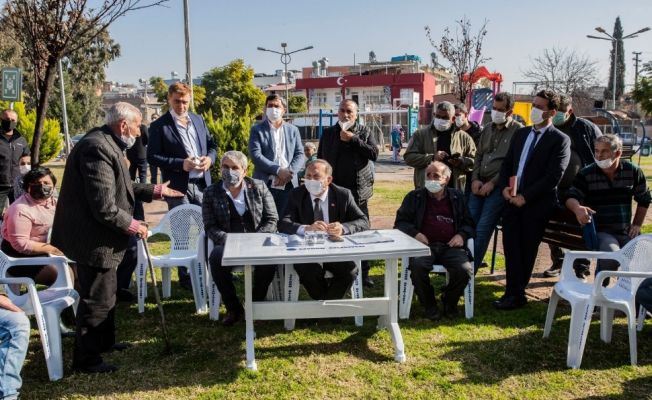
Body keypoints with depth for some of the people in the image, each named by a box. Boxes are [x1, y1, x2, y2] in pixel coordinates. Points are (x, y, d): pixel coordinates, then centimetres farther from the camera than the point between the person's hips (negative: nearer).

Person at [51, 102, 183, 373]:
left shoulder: (106, 144, 9)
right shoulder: (98, 148, -26)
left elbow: (121, 187, 19)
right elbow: (104, 207, -28)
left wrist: (155, 191, 18)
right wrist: (133, 226, -15)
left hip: (98, 236, 11)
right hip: (94, 239, -11)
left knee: (106, 293, 23)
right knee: (97, 298, 2)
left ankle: (103, 341, 41)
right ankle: (86, 359, 18)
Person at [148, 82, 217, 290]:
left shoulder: (198, 120, 12)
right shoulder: (159, 126, -4)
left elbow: (212, 145, 18)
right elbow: (152, 157, -8)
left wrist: (209, 158, -4)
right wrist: (181, 164, -18)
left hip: (202, 184, 5)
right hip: (178, 187, -4)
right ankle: (186, 276, 17)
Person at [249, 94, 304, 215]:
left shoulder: (293, 130, 14)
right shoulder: (257, 129, 5)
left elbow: (300, 155, 8)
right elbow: (255, 155, -7)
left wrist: (288, 173, -10)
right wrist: (278, 171, -15)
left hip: (289, 185, 3)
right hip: (265, 185, -2)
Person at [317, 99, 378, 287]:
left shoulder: (364, 132, 6)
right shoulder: (328, 133, 9)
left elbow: (374, 153, -7)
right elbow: (320, 159, 11)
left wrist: (353, 139, -11)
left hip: (358, 191, 0)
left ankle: (363, 272, 14)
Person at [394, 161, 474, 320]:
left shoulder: (457, 197, 19)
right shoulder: (414, 197, 14)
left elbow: (469, 223, 20)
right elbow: (400, 222, 11)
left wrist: (462, 235, -2)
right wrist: (415, 233, -8)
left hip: (450, 246, 1)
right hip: (424, 244, -1)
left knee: (465, 269, -27)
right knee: (417, 266, -33)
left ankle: (449, 301, 5)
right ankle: (428, 304, -5)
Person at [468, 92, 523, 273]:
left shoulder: (518, 131, -4)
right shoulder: (487, 129, 16)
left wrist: (493, 183, -13)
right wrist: (475, 179, 2)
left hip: (498, 187, -6)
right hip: (479, 185, 6)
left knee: (482, 229, -10)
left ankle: (470, 270, -3)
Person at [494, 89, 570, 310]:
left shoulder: (560, 140, -5)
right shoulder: (520, 133, 14)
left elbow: (553, 176, -13)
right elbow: (507, 163, 16)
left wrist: (525, 196, -16)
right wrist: (504, 187, -2)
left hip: (537, 204, -5)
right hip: (513, 200, 5)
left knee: (526, 251, 3)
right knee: (511, 248, 4)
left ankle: (516, 294, 15)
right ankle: (514, 291, 14)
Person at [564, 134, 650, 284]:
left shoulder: (633, 171, 4)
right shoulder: (586, 174, -4)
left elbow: (644, 199, 16)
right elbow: (571, 197, -12)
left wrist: (637, 224, 10)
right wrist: (577, 208, -35)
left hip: (626, 232, 4)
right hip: (599, 231, -4)